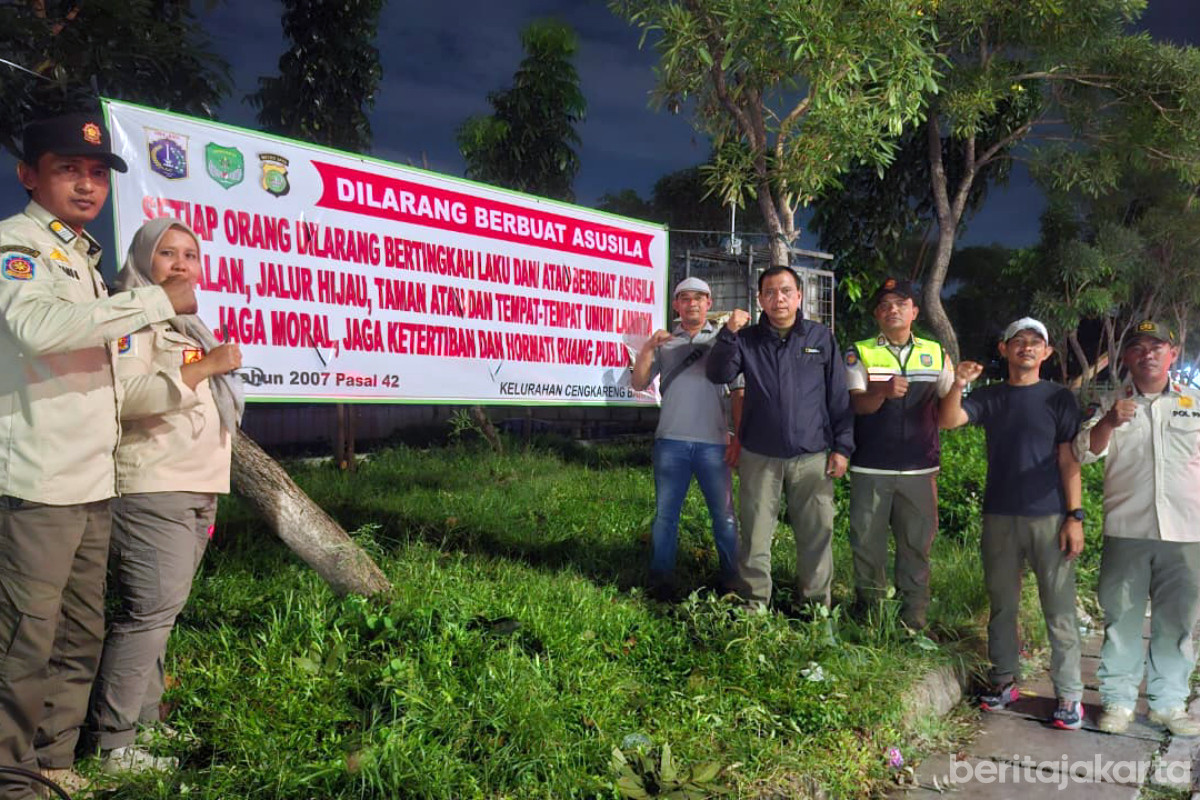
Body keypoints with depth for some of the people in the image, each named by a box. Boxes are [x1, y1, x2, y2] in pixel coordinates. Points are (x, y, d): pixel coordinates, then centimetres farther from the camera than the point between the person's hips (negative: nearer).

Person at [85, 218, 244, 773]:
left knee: (159, 612, 10)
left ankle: (144, 719, 16)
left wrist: (209, 497, 27)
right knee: (149, 611, -12)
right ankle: (112, 744, -6)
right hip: (151, 488, -9)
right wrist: (202, 367, -24)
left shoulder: (185, 324, 24)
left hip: (194, 490, 9)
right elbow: (125, 394, -20)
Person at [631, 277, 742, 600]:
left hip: (714, 443, -1)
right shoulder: (664, 343, 12)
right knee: (665, 514, 6)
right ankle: (660, 582, 14)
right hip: (671, 441, 1)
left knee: (724, 514, 4)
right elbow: (639, 383, 6)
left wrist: (738, 437, -1)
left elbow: (738, 394, 6)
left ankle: (731, 582, 14)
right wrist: (647, 348, -8)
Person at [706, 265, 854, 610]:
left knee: (817, 535, 3)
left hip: (813, 457, 0)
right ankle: (754, 604, 16)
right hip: (759, 457, 0)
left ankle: (816, 605, 17)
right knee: (755, 536, 4)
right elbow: (718, 374, -4)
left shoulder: (821, 337, 6)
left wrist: (842, 446, 1)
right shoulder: (747, 339, 8)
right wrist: (728, 334, -16)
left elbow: (839, 397, 6)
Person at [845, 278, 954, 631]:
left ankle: (913, 616, 20)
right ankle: (869, 611, 23)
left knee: (917, 542, 7)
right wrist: (884, 391, -31)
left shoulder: (936, 354, 9)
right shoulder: (859, 353, 2)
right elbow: (858, 404, -11)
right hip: (870, 468, -1)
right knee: (867, 540, 6)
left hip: (920, 466, 2)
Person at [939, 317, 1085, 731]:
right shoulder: (989, 397, 8)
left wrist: (1074, 515, -7)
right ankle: (1005, 679, 23)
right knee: (1002, 604, 11)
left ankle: (1069, 693, 8)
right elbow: (949, 420, -8)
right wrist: (958, 385, -25)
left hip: (1049, 517, -2)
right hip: (999, 517, 3)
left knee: (1059, 610, 0)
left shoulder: (1059, 398, 3)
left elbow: (1068, 460, -1)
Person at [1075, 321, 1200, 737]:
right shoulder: (1112, 404, 7)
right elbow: (1085, 453, -4)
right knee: (1121, 619, 5)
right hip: (1126, 531, -1)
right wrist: (1108, 423, -22)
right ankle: (1118, 699, 16)